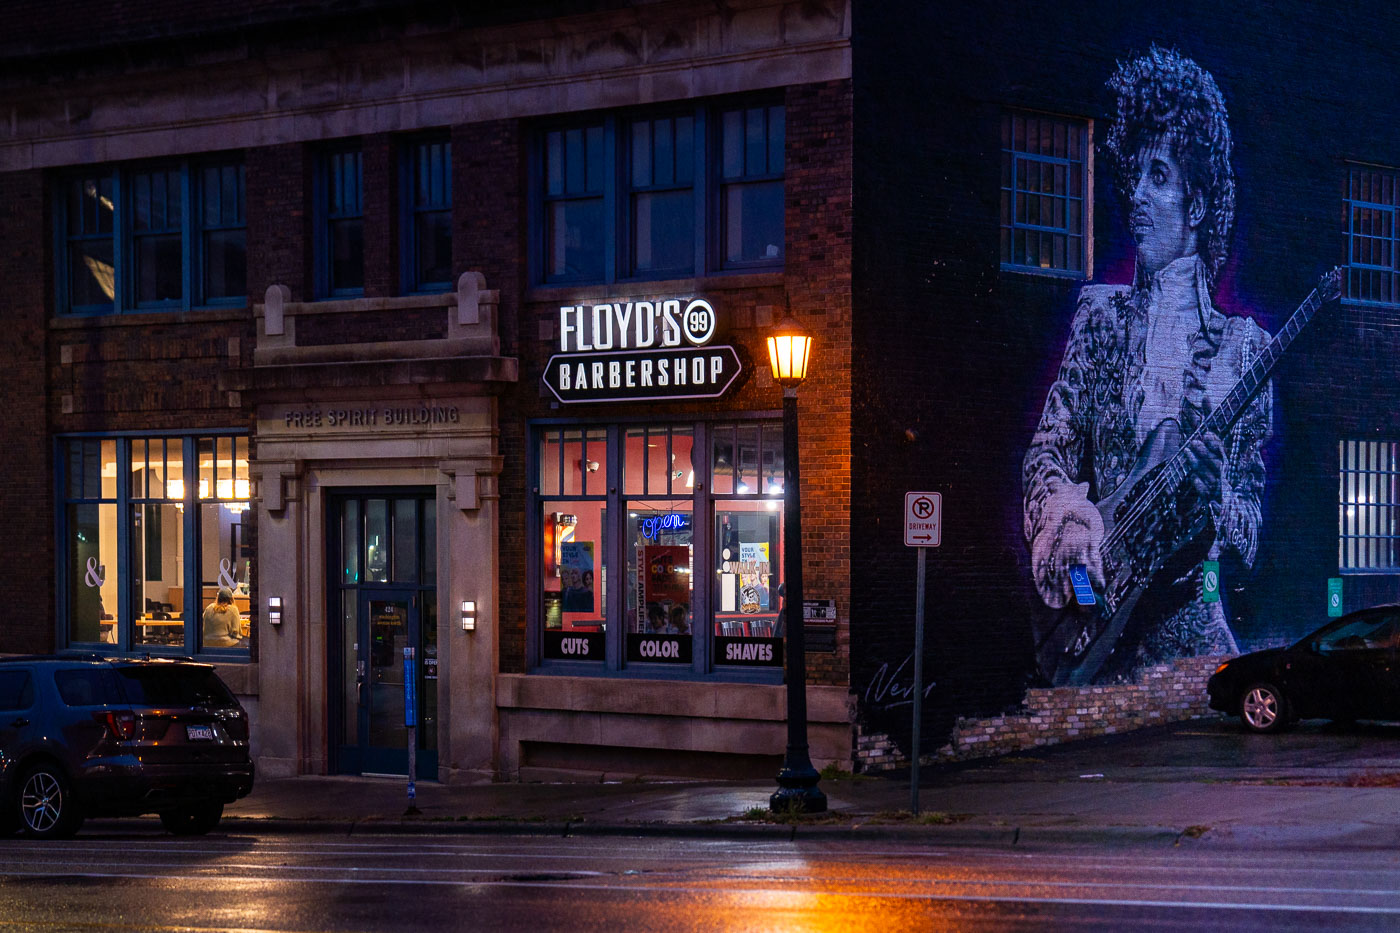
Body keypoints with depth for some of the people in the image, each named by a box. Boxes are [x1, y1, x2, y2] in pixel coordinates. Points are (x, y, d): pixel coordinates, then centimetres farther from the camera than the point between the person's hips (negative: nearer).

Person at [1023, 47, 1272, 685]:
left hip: (1186, 621, -1)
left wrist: (1213, 494, -15)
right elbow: (1047, 453, 7)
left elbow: (1250, 525, 7)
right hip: (1090, 618, 1)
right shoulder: (1100, 316, 12)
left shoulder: (1241, 345, 6)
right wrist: (1071, 520, -14)